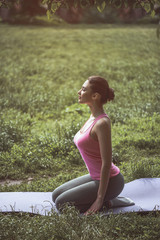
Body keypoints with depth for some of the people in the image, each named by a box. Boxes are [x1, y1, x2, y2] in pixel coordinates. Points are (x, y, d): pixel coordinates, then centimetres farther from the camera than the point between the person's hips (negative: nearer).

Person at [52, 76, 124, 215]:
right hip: (96, 177, 9)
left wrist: (99, 199, -21)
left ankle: (105, 203, 0)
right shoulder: (93, 117, 4)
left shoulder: (102, 123, -25)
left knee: (61, 203, -6)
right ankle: (104, 199, 13)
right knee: (56, 195, 15)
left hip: (109, 182, -9)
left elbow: (107, 163, -24)